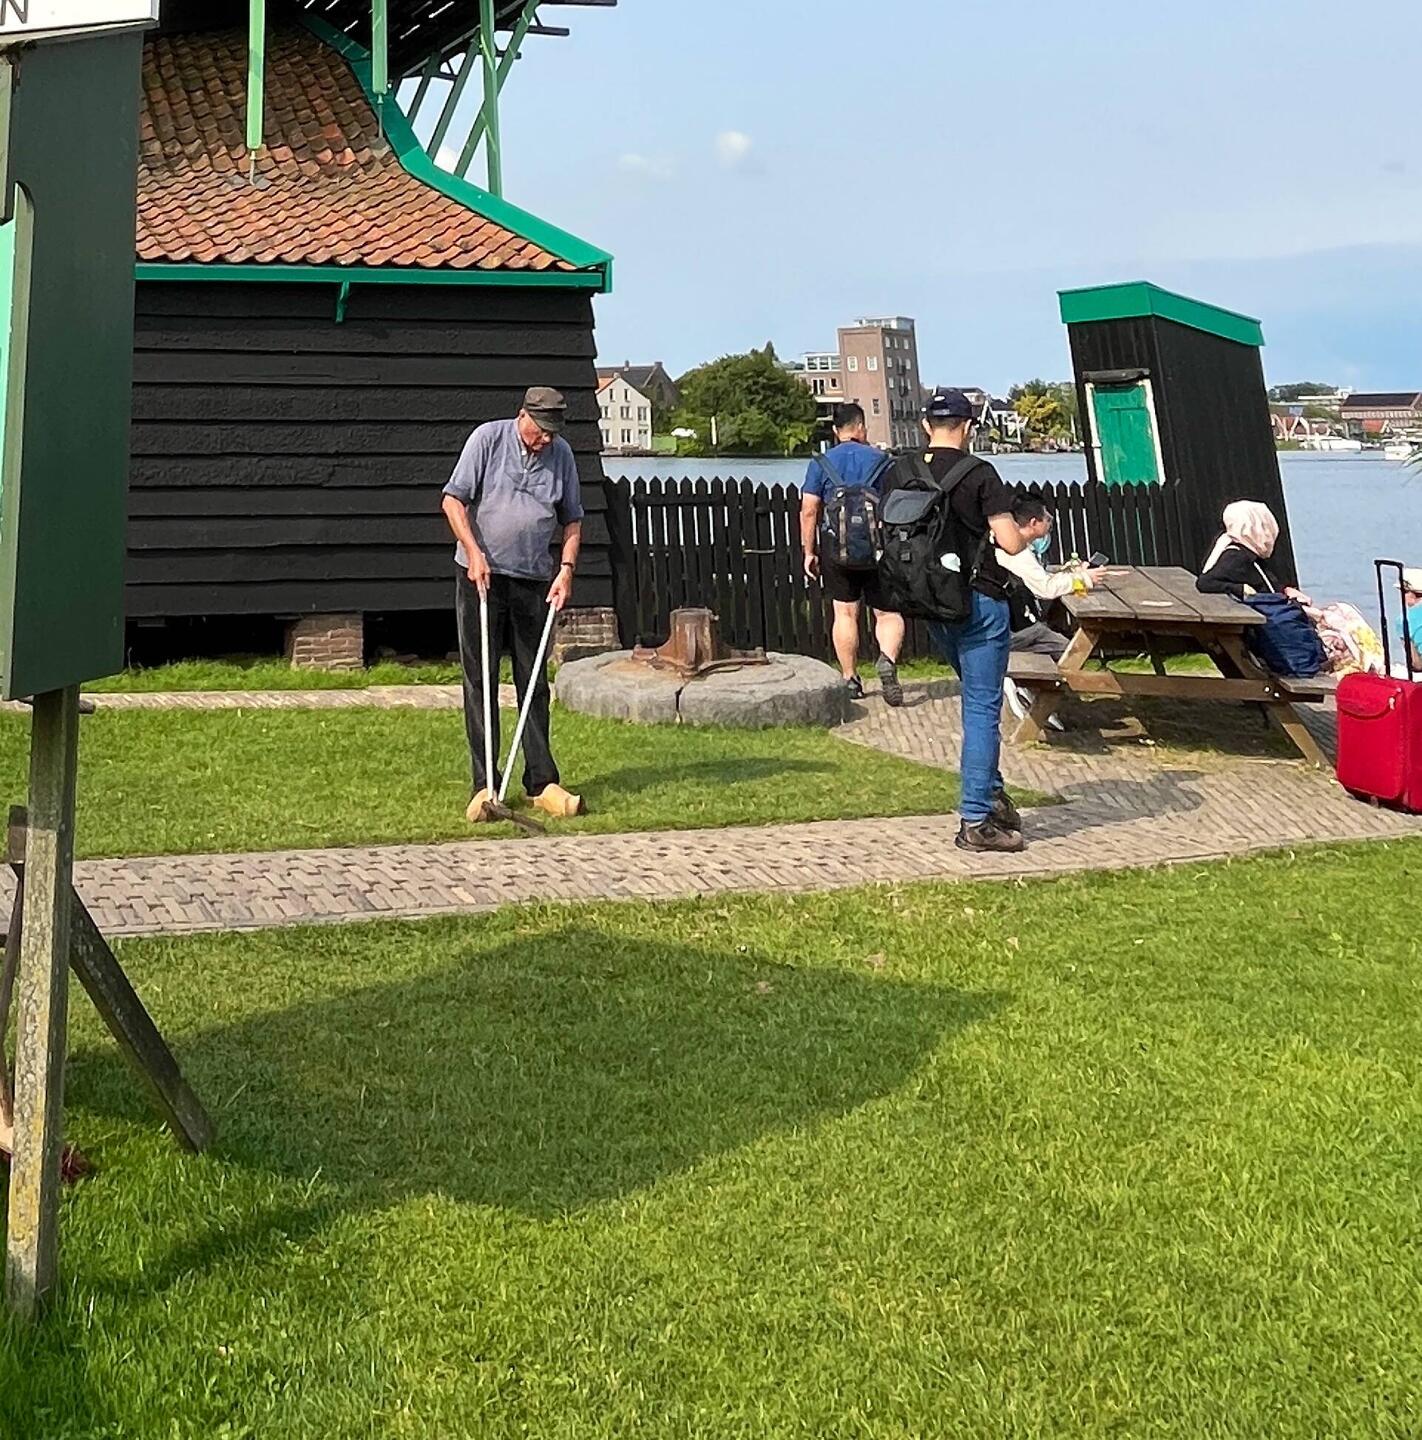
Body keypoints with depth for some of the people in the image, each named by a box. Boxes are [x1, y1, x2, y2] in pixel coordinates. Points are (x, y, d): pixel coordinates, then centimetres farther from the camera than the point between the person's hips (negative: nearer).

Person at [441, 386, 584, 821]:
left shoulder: (562, 454, 6)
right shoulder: (488, 438, -5)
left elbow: (572, 520, 14)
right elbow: (453, 499, -6)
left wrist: (567, 568, 1)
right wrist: (474, 552, -16)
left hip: (533, 580, 3)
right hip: (480, 575, -3)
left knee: (534, 683, 6)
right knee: (479, 681, -2)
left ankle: (542, 783, 10)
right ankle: (485, 785, 0)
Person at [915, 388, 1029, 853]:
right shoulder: (979, 475, -13)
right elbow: (1012, 544, -17)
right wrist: (1020, 535, 5)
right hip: (979, 600, -6)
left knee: (978, 698, 23)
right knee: (982, 708, -1)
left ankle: (992, 793, 26)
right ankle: (976, 821, -1)